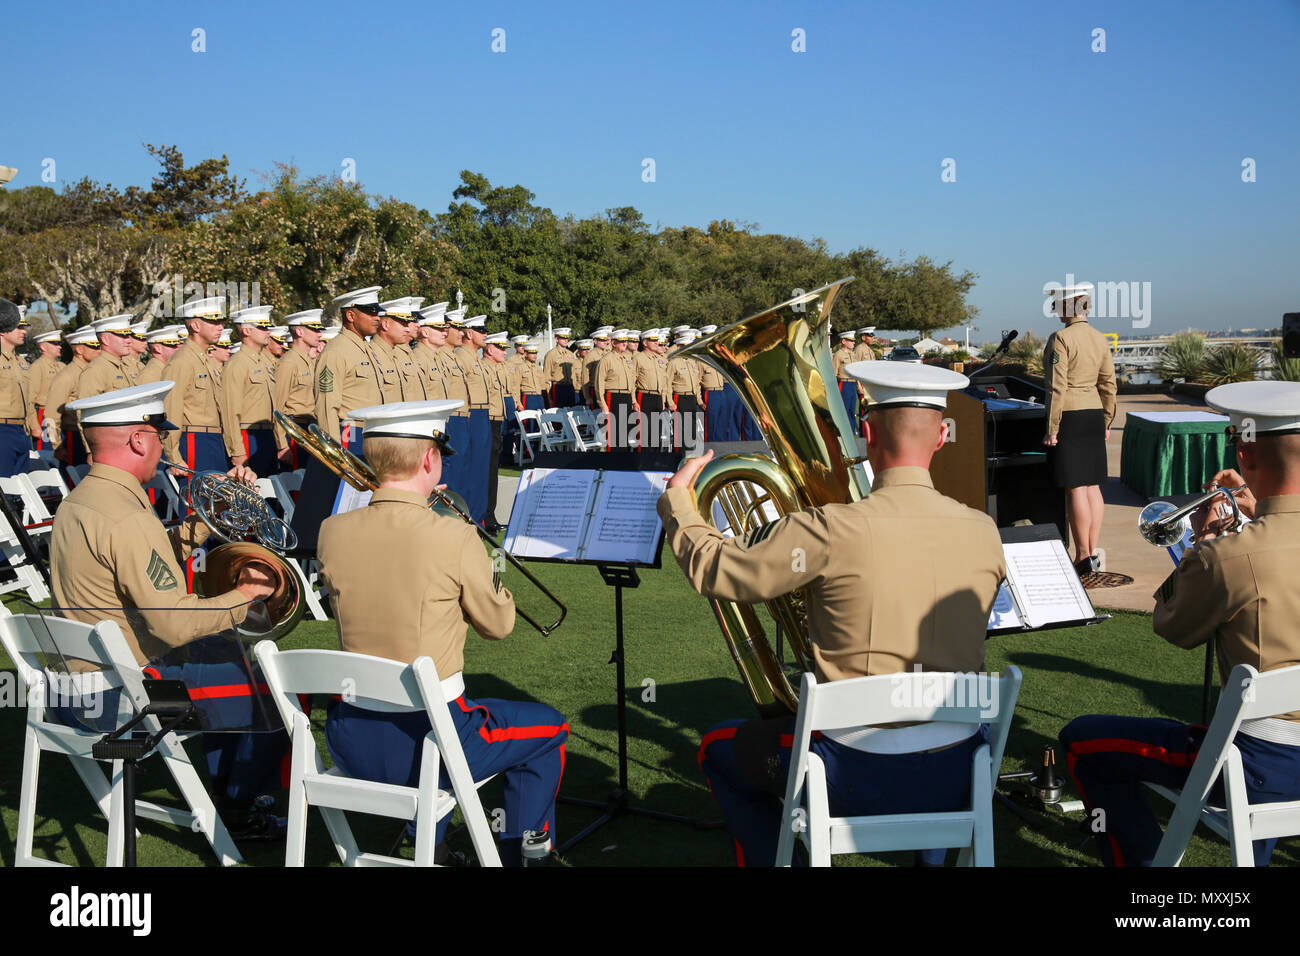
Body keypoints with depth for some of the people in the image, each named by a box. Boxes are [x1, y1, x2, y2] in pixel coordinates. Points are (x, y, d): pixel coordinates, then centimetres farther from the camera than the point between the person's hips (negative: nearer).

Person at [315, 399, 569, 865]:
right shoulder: (454, 538, -19)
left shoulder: (331, 532, -5)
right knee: (549, 729, 21)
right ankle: (519, 855, 26)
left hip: (352, 745, 5)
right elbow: (498, 625, -5)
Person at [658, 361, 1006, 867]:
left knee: (719, 749, 22)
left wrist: (677, 499, 10)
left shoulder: (832, 531, -19)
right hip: (959, 777, 5)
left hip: (863, 780, -4)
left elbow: (714, 570, -8)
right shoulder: (984, 532, -5)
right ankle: (935, 846, 46)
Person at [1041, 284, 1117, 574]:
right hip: (1094, 416, 8)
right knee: (1092, 486, 11)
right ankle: (1093, 553, 16)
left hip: (1069, 416, -7)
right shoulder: (1100, 338, 9)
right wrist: (1106, 423, 19)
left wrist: (1052, 429, -13)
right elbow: (1108, 384, 12)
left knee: (1075, 488, -3)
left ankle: (1083, 557, 0)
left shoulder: (1060, 339, -13)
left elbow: (1057, 387, -16)